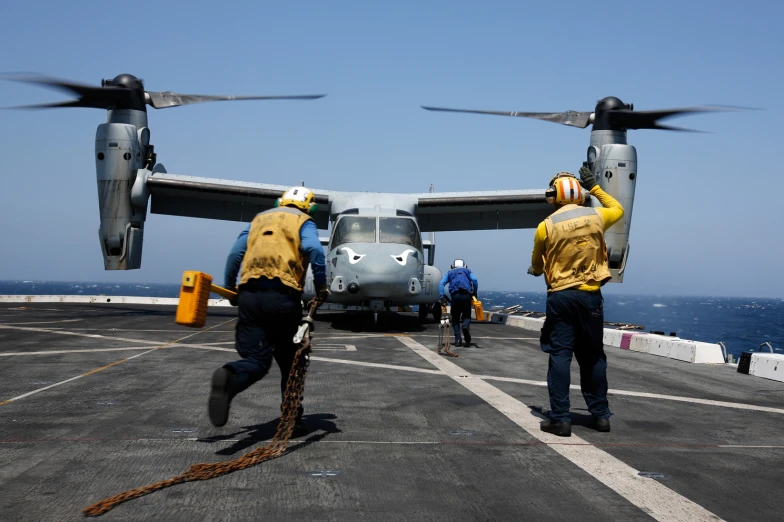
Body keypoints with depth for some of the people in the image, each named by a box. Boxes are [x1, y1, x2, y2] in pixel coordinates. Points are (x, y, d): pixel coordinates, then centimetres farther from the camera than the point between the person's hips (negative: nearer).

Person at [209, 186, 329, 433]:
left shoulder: (259, 219, 25)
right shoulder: (303, 221, 12)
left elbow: (235, 254, 16)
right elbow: (315, 250, -10)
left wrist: (229, 288, 23)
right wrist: (321, 287, -4)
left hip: (250, 295, 3)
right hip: (282, 296, -3)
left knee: (256, 359, 1)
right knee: (289, 360, 13)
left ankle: (229, 376, -32)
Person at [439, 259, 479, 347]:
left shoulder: (450, 272, 23)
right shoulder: (467, 271, 24)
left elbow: (442, 283, 7)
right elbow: (475, 280, 3)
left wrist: (442, 297, 1)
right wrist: (475, 293, 7)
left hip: (455, 295, 0)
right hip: (466, 295, 0)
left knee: (455, 318, 11)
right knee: (466, 316, 13)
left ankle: (458, 339, -4)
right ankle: (466, 325, -22)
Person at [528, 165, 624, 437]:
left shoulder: (546, 226, -6)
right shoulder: (595, 217, -1)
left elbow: (537, 266, 9)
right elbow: (618, 209, 24)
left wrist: (536, 270, 33)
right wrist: (595, 186, 29)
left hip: (560, 297, -2)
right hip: (590, 296, 2)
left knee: (559, 356, 0)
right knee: (593, 356, 13)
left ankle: (560, 419, 0)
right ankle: (600, 415, 20)